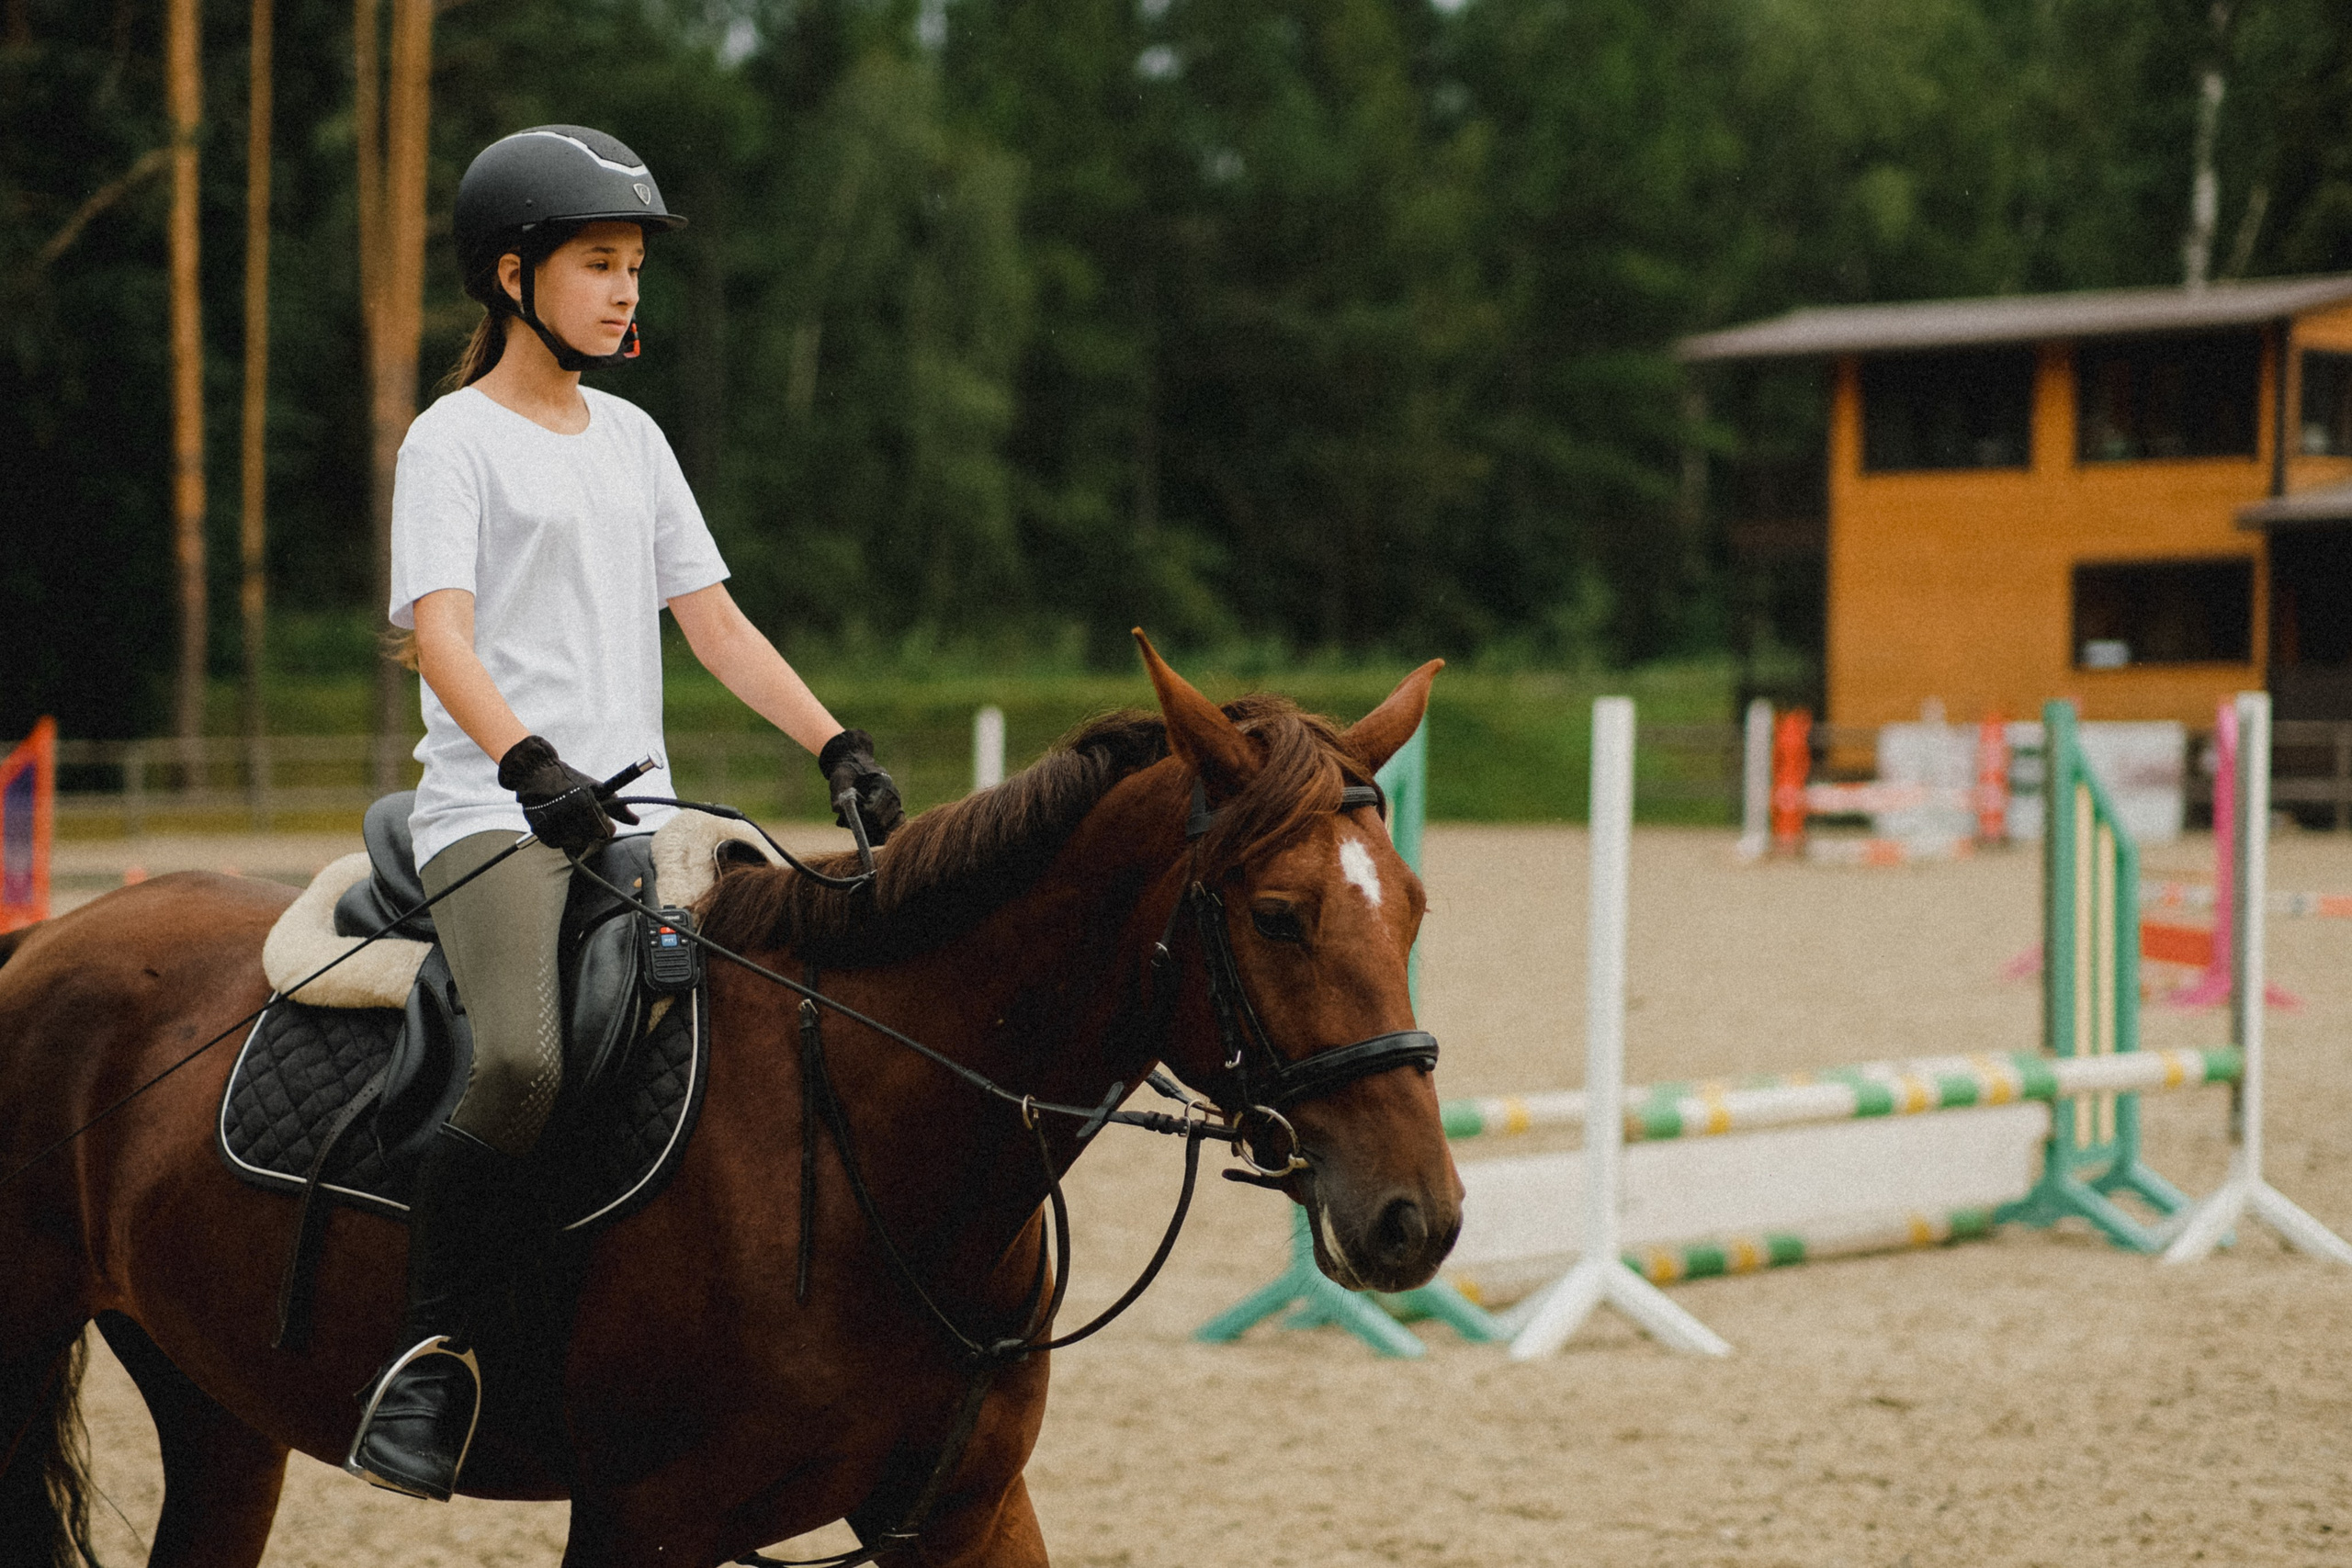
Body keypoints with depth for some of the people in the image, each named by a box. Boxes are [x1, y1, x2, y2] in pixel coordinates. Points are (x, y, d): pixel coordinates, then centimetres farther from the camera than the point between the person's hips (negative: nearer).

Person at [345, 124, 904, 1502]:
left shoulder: (631, 439, 19)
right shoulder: (457, 440, -1)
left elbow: (714, 622, 20)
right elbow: (440, 632, -14)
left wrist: (840, 747, 8)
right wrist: (529, 765, -30)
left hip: (634, 813, 7)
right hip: (495, 812, -7)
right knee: (527, 1063, -31)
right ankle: (435, 1351, -16)